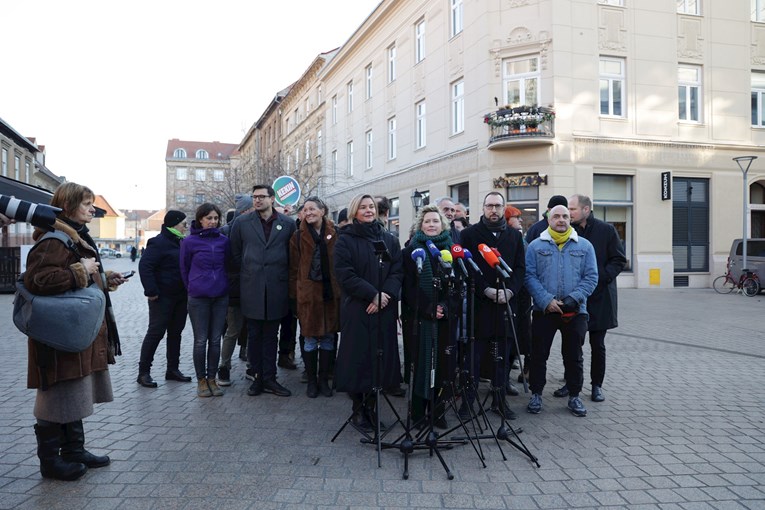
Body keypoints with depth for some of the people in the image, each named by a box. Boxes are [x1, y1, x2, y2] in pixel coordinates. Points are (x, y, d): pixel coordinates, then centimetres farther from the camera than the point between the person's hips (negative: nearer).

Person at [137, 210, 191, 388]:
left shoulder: (181, 242, 12)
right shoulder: (158, 242, -12)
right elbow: (144, 266, -19)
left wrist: (188, 289, 10)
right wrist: (151, 291, -22)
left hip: (180, 297, 8)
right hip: (163, 297, -8)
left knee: (175, 332, 12)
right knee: (156, 332, -3)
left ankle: (173, 369, 22)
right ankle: (143, 372, 5)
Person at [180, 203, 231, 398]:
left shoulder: (223, 240, 4)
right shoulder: (189, 242, -3)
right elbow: (184, 269, 7)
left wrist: (223, 285, 12)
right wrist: (193, 287, 12)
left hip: (221, 296, 2)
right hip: (198, 298, -2)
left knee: (215, 340, 7)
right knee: (201, 341, 3)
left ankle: (212, 379, 18)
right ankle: (201, 380, 16)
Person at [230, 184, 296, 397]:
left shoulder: (288, 224, 2)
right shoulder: (242, 223, 4)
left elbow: (292, 254, 9)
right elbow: (235, 254, 11)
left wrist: (282, 275, 7)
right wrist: (245, 274, 10)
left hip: (276, 289, 0)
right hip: (251, 289, 0)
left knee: (271, 336, 8)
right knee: (254, 335, 7)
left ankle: (269, 378, 15)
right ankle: (257, 378, 17)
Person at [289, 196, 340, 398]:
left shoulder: (334, 234, 3)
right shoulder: (299, 236, 2)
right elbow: (294, 268, 2)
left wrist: (341, 290, -1)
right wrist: (295, 294, -3)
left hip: (331, 293, 1)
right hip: (308, 293, -1)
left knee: (328, 339, 8)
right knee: (310, 341, 6)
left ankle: (324, 380, 22)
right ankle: (312, 381, 20)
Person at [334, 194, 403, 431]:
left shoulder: (389, 240, 11)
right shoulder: (345, 240, 0)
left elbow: (397, 271, 4)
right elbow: (345, 274, -9)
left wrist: (386, 295, -13)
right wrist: (373, 294, -15)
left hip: (385, 309, 4)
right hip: (357, 309, -3)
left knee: (381, 355, 5)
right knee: (358, 356, -1)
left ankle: (371, 406, 18)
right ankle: (358, 410, 12)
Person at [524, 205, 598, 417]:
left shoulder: (584, 246, 7)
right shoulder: (536, 246, 3)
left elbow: (591, 277, 1)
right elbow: (529, 276, -4)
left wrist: (574, 298, -13)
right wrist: (546, 300, -15)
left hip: (575, 312, 1)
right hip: (544, 311, -1)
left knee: (574, 356, 9)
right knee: (539, 354, 4)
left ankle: (574, 396, 23)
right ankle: (536, 394, 18)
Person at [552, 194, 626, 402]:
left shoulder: (606, 230, -4)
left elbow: (619, 260, -3)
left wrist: (600, 278, -15)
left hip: (599, 296, -2)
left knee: (597, 344, 8)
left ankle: (597, 385, 20)